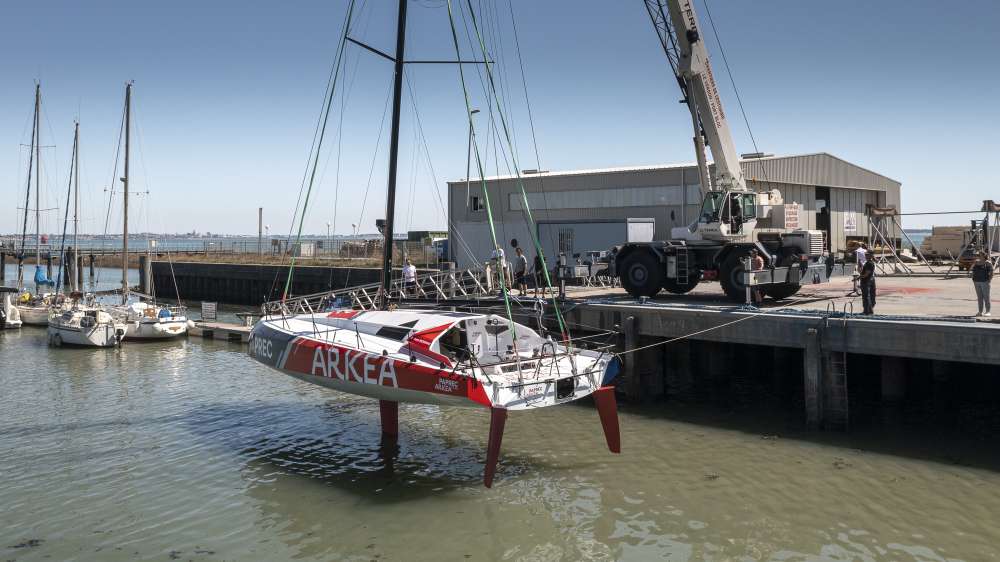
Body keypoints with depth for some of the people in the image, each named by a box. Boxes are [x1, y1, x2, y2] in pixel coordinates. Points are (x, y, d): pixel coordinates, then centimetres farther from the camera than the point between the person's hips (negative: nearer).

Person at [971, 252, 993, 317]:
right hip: (977, 282, 6)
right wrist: (973, 280, 9)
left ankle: (987, 312, 1)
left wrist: (989, 281, -15)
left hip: (985, 282, -6)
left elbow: (991, 273, -7)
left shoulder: (988, 263, -5)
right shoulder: (977, 263, 12)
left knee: (986, 297, -3)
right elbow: (973, 272, 20)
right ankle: (980, 312, 9)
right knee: (979, 297, 7)